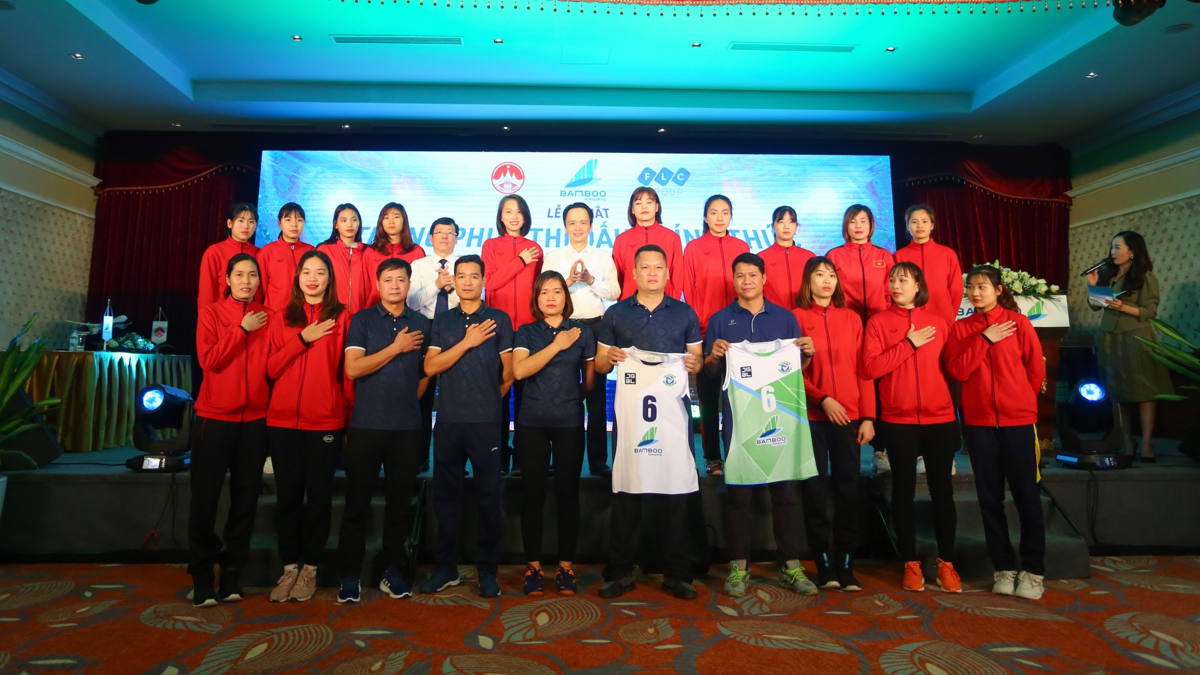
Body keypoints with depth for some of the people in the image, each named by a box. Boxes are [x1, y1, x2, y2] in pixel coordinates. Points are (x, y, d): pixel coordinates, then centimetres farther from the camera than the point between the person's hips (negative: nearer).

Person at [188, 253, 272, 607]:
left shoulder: (270, 317, 7)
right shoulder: (211, 313, 3)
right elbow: (208, 360, -9)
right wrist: (242, 329, -11)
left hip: (255, 419, 2)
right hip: (214, 417, -1)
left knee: (246, 497, 6)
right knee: (205, 497, 1)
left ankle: (233, 571, 18)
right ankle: (202, 575, 14)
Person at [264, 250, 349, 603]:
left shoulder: (341, 318, 1)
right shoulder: (284, 318, 11)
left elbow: (348, 371, -1)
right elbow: (271, 369, 4)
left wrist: (351, 418, -3)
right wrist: (302, 338, -8)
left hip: (325, 421, -3)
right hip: (283, 419, 3)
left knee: (318, 494, 5)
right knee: (288, 494, 9)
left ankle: (309, 568, 19)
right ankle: (289, 567, 22)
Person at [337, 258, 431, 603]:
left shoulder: (421, 324, 10)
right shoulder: (362, 320, 3)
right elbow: (353, 368, -9)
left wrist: (410, 401, 9)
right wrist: (397, 348, -7)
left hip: (408, 426, 2)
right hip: (366, 424, -2)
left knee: (400, 500, 8)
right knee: (357, 501, 3)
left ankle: (393, 571, 21)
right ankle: (350, 575, 16)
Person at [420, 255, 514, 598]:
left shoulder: (499, 319, 3)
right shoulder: (442, 321, 10)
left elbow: (508, 372, 4)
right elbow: (431, 366, -2)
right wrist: (467, 342, -8)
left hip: (486, 421, -2)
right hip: (447, 420, 3)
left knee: (488, 495, 4)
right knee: (446, 494, 9)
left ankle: (487, 570, 17)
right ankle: (446, 567, 23)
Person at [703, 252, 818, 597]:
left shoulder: (785, 318, 11)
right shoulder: (720, 320, 7)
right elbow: (710, 372, 6)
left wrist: (806, 352, -7)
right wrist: (714, 356, -15)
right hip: (738, 416, -1)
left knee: (784, 488, 5)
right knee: (739, 491, 2)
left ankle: (791, 566, 16)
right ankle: (738, 566, 13)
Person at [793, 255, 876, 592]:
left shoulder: (851, 318, 11)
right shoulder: (796, 317, 2)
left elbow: (863, 370, 7)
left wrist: (868, 416, 1)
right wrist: (822, 398, -13)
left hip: (849, 416, 3)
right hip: (812, 416, -2)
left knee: (848, 489, 5)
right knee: (817, 490, 3)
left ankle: (846, 565, 16)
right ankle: (824, 564, 14)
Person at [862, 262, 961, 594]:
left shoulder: (937, 323, 7)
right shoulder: (878, 322, 1)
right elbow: (871, 367, -11)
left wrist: (956, 415, 3)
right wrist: (909, 344, -12)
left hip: (940, 418, 2)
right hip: (898, 420, -1)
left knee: (942, 490, 7)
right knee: (904, 490, 7)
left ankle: (946, 562, 23)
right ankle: (910, 562, 19)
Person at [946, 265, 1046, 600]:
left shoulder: (1018, 322, 0)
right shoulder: (960, 328, 5)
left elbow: (1037, 369, 5)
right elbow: (958, 370, -7)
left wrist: (1020, 400, 13)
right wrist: (984, 339, -11)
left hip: (1018, 420, -2)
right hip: (978, 422, 2)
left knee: (1027, 495, 2)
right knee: (990, 497, 8)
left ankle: (1033, 570, 15)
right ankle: (1003, 568, 20)